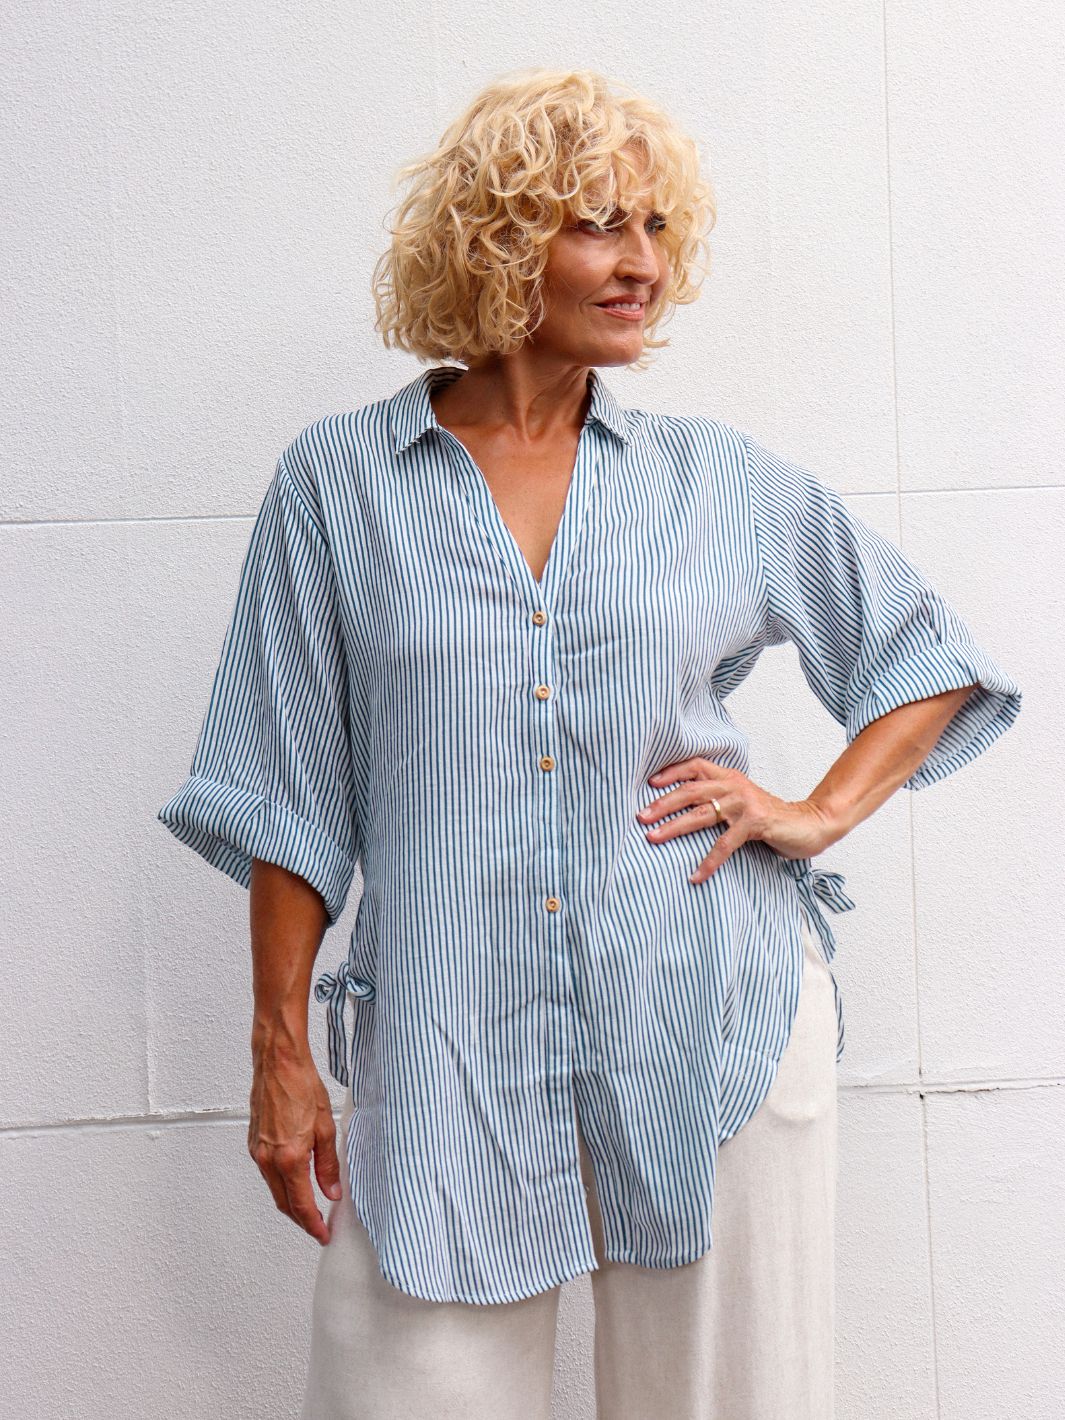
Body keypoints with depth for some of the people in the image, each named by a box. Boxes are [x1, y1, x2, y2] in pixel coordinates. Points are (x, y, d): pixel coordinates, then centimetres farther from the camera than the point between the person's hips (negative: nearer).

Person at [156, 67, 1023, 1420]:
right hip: (445, 1056, -1)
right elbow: (292, 793, 3)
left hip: (714, 1022, 2)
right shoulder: (338, 478, 2)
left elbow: (934, 653, 16)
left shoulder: (723, 478, 6)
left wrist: (822, 812, 1)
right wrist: (280, 1052, 0)